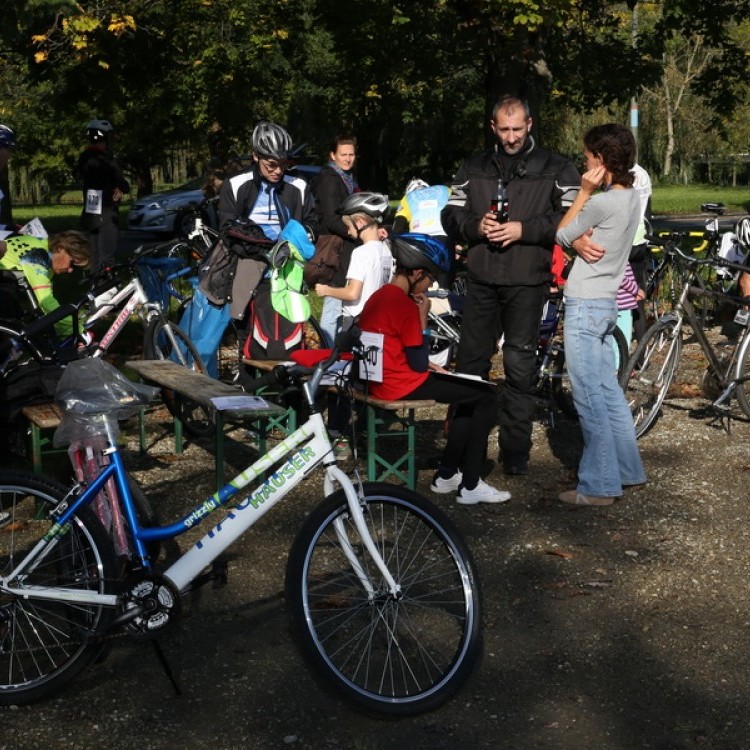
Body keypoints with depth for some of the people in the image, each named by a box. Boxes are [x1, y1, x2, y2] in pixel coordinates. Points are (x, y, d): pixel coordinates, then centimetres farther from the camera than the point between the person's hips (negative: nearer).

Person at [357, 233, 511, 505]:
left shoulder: (379, 296, 10)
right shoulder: (405, 305, -19)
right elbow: (417, 365, -16)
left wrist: (427, 363, 9)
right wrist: (423, 318, -10)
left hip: (384, 380, 10)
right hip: (403, 385, -10)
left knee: (470, 392, 22)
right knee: (486, 395, -2)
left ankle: (447, 474, 23)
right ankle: (470, 486, 2)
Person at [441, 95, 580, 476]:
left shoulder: (555, 169, 3)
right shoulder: (474, 168, 14)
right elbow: (451, 214, 13)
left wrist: (524, 230, -15)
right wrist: (476, 226, -7)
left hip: (527, 284, -3)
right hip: (481, 281, 3)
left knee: (520, 368, 0)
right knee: (469, 363, 7)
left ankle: (516, 451, 10)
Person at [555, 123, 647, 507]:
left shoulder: (602, 203, -20)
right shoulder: (630, 197, 8)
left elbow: (562, 235, -7)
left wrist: (584, 192, -8)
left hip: (585, 306, -9)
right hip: (605, 303, 10)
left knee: (590, 399, -4)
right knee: (609, 393, 17)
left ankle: (598, 486, 2)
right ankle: (626, 469, 27)